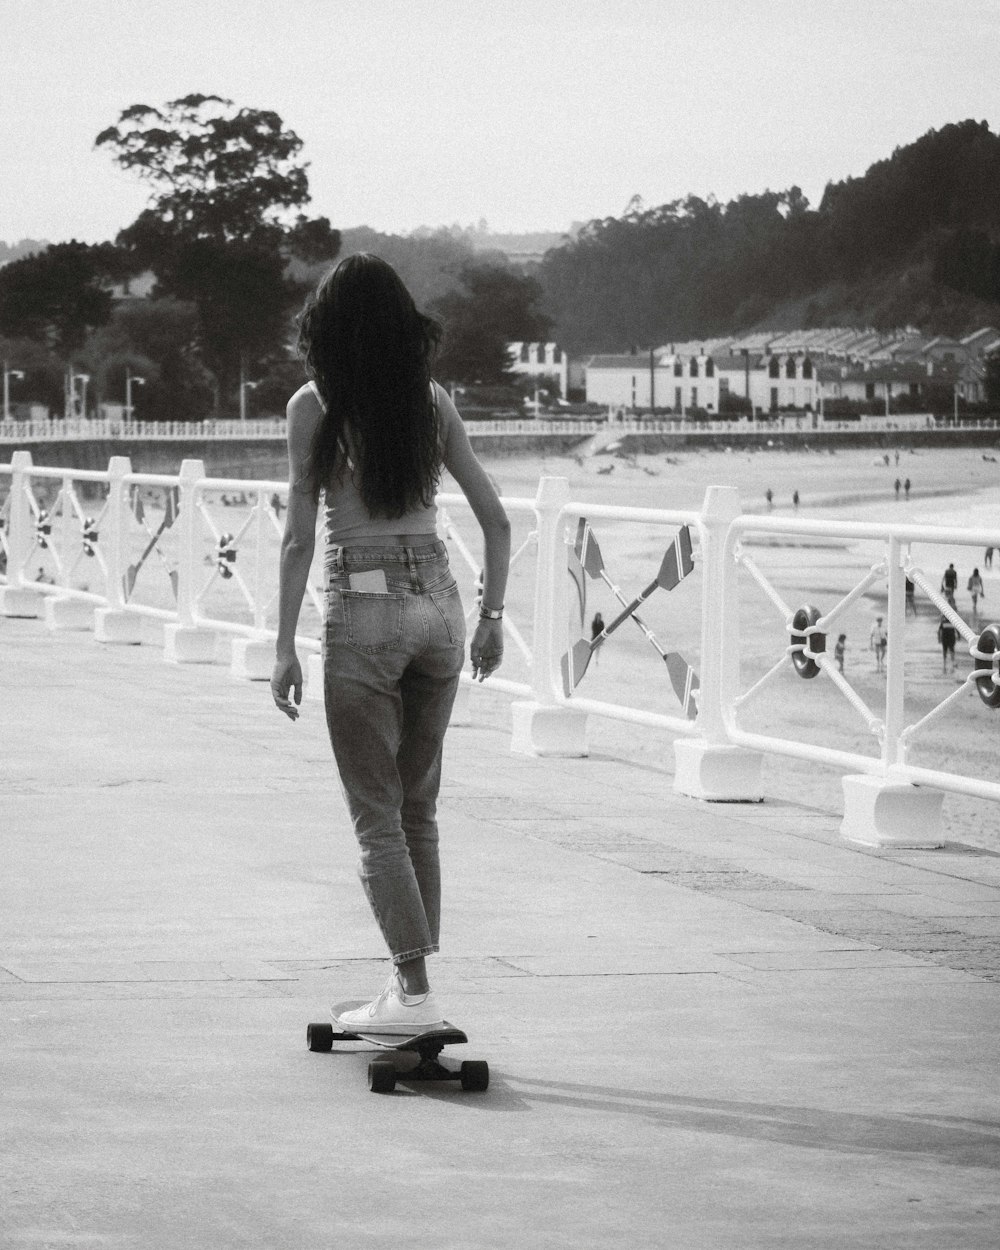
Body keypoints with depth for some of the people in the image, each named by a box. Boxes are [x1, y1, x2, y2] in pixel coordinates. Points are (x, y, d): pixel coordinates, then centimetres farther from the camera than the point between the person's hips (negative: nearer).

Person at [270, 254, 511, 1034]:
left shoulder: (314, 407, -6)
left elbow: (300, 537, -8)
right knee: (419, 807, 14)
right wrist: (492, 615, 17)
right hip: (437, 603, 4)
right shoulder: (432, 402, 5)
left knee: (378, 815, 1)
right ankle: (413, 984, 17)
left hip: (363, 614, -4)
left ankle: (416, 990, -7)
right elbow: (495, 519, 6)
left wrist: (284, 647, -4)